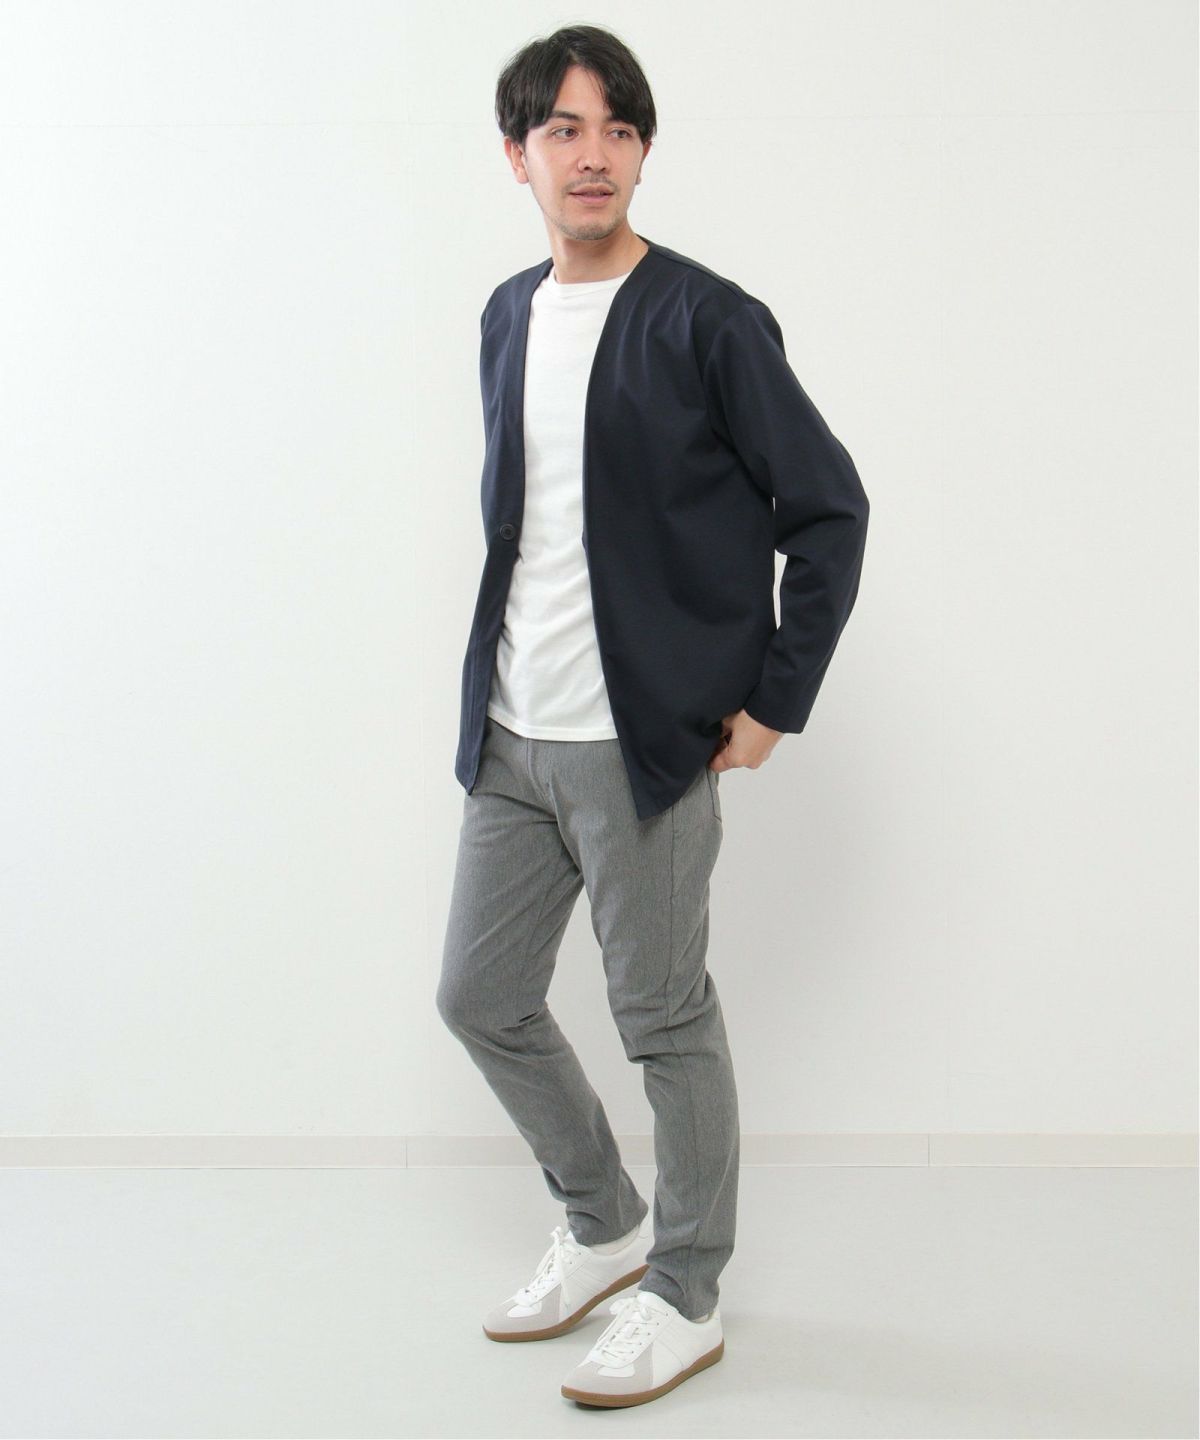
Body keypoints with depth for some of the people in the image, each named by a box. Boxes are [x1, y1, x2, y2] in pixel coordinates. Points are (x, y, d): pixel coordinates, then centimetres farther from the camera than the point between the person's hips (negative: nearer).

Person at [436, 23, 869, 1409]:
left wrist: (776, 702, -9)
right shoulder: (507, 317, 11)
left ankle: (686, 1297, 24)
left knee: (665, 1021, 4)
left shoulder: (707, 321, -10)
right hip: (509, 737, 7)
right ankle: (603, 1225, 36)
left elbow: (829, 507, -7)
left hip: (643, 741, -7)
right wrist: (504, 674, 15)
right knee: (480, 998, 14)